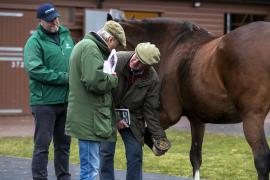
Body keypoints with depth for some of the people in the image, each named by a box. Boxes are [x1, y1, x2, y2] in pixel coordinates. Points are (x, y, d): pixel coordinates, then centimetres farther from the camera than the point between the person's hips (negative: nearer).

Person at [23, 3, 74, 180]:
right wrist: (64, 77, -18)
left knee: (64, 143, 13)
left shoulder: (66, 36, 12)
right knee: (42, 145, -2)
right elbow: (34, 69, -19)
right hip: (45, 101, -6)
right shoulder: (35, 41, -8)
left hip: (66, 100, 6)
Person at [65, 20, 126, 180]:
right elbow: (95, 80, -26)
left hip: (87, 117, 11)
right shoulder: (90, 48, -14)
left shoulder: (86, 45, 20)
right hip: (90, 119, -11)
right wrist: (113, 79, -9)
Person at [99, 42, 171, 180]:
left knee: (135, 155, 0)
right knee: (106, 153, -3)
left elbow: (150, 111, -8)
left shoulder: (152, 79, -15)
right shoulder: (116, 60, -21)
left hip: (132, 118, 1)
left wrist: (159, 136, -14)